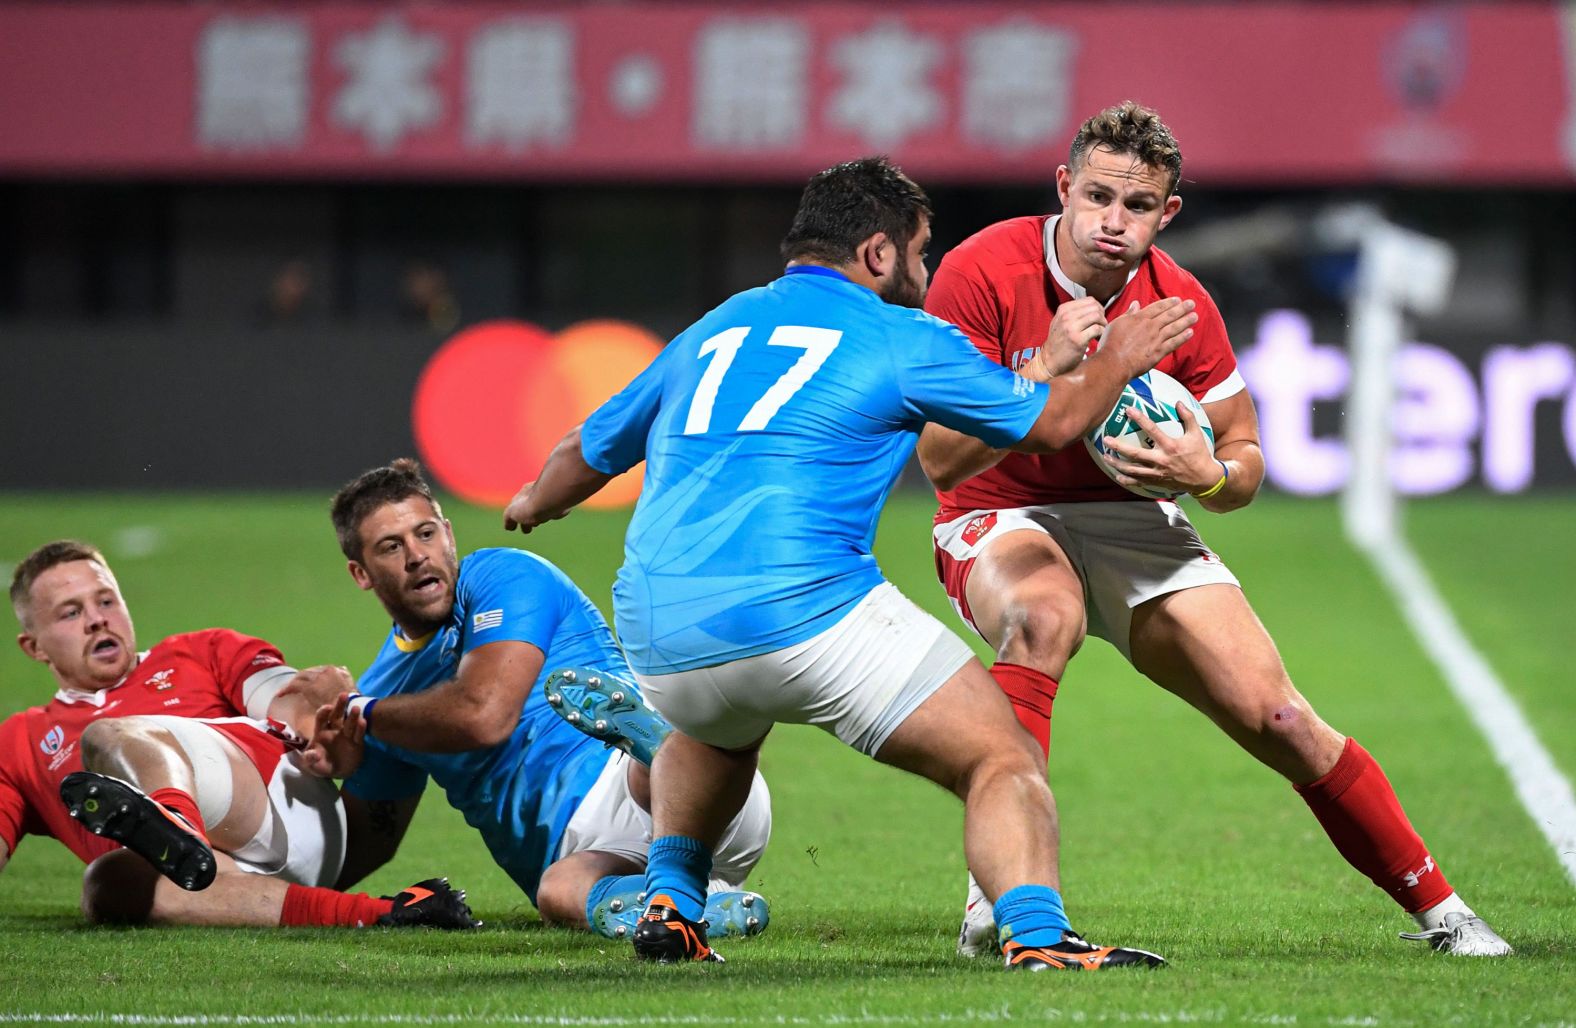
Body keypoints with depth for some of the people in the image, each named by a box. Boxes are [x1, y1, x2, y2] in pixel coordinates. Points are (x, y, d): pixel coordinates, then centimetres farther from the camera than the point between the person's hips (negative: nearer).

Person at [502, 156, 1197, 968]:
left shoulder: (709, 334, 23)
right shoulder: (903, 339, 7)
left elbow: (589, 451, 36)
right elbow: (1054, 420, 16)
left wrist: (533, 503, 58)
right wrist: (1117, 360, 36)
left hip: (658, 641, 6)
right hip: (807, 614, -6)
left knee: (714, 734, 40)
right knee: (1003, 762, -2)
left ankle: (668, 903, 26)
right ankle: (1036, 935, -26)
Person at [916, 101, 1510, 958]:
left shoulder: (1181, 305, -8)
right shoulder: (983, 273, -18)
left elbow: (1245, 462, 3)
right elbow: (941, 460, -21)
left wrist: (1208, 475, -22)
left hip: (1132, 519, 3)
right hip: (999, 522, -3)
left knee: (1277, 720, -8)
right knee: (1043, 616, -39)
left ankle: (1437, 910, 8)